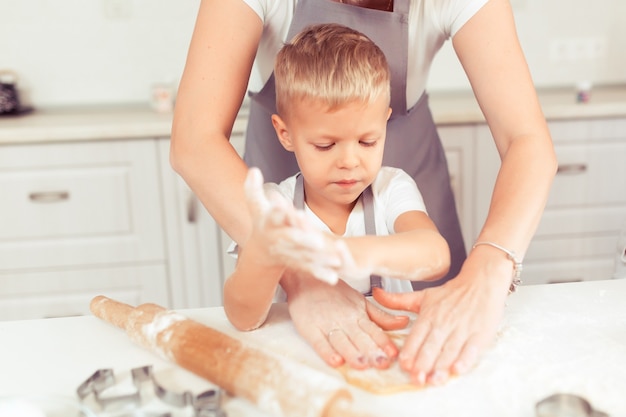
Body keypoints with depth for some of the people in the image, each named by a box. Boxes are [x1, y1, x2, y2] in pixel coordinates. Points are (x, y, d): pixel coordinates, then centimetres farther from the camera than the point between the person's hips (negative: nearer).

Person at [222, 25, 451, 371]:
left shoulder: (393, 190, -6)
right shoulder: (273, 209, -8)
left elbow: (437, 257, -25)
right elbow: (243, 317, -19)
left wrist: (353, 253, -44)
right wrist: (264, 253, -40)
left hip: (391, 350, 0)